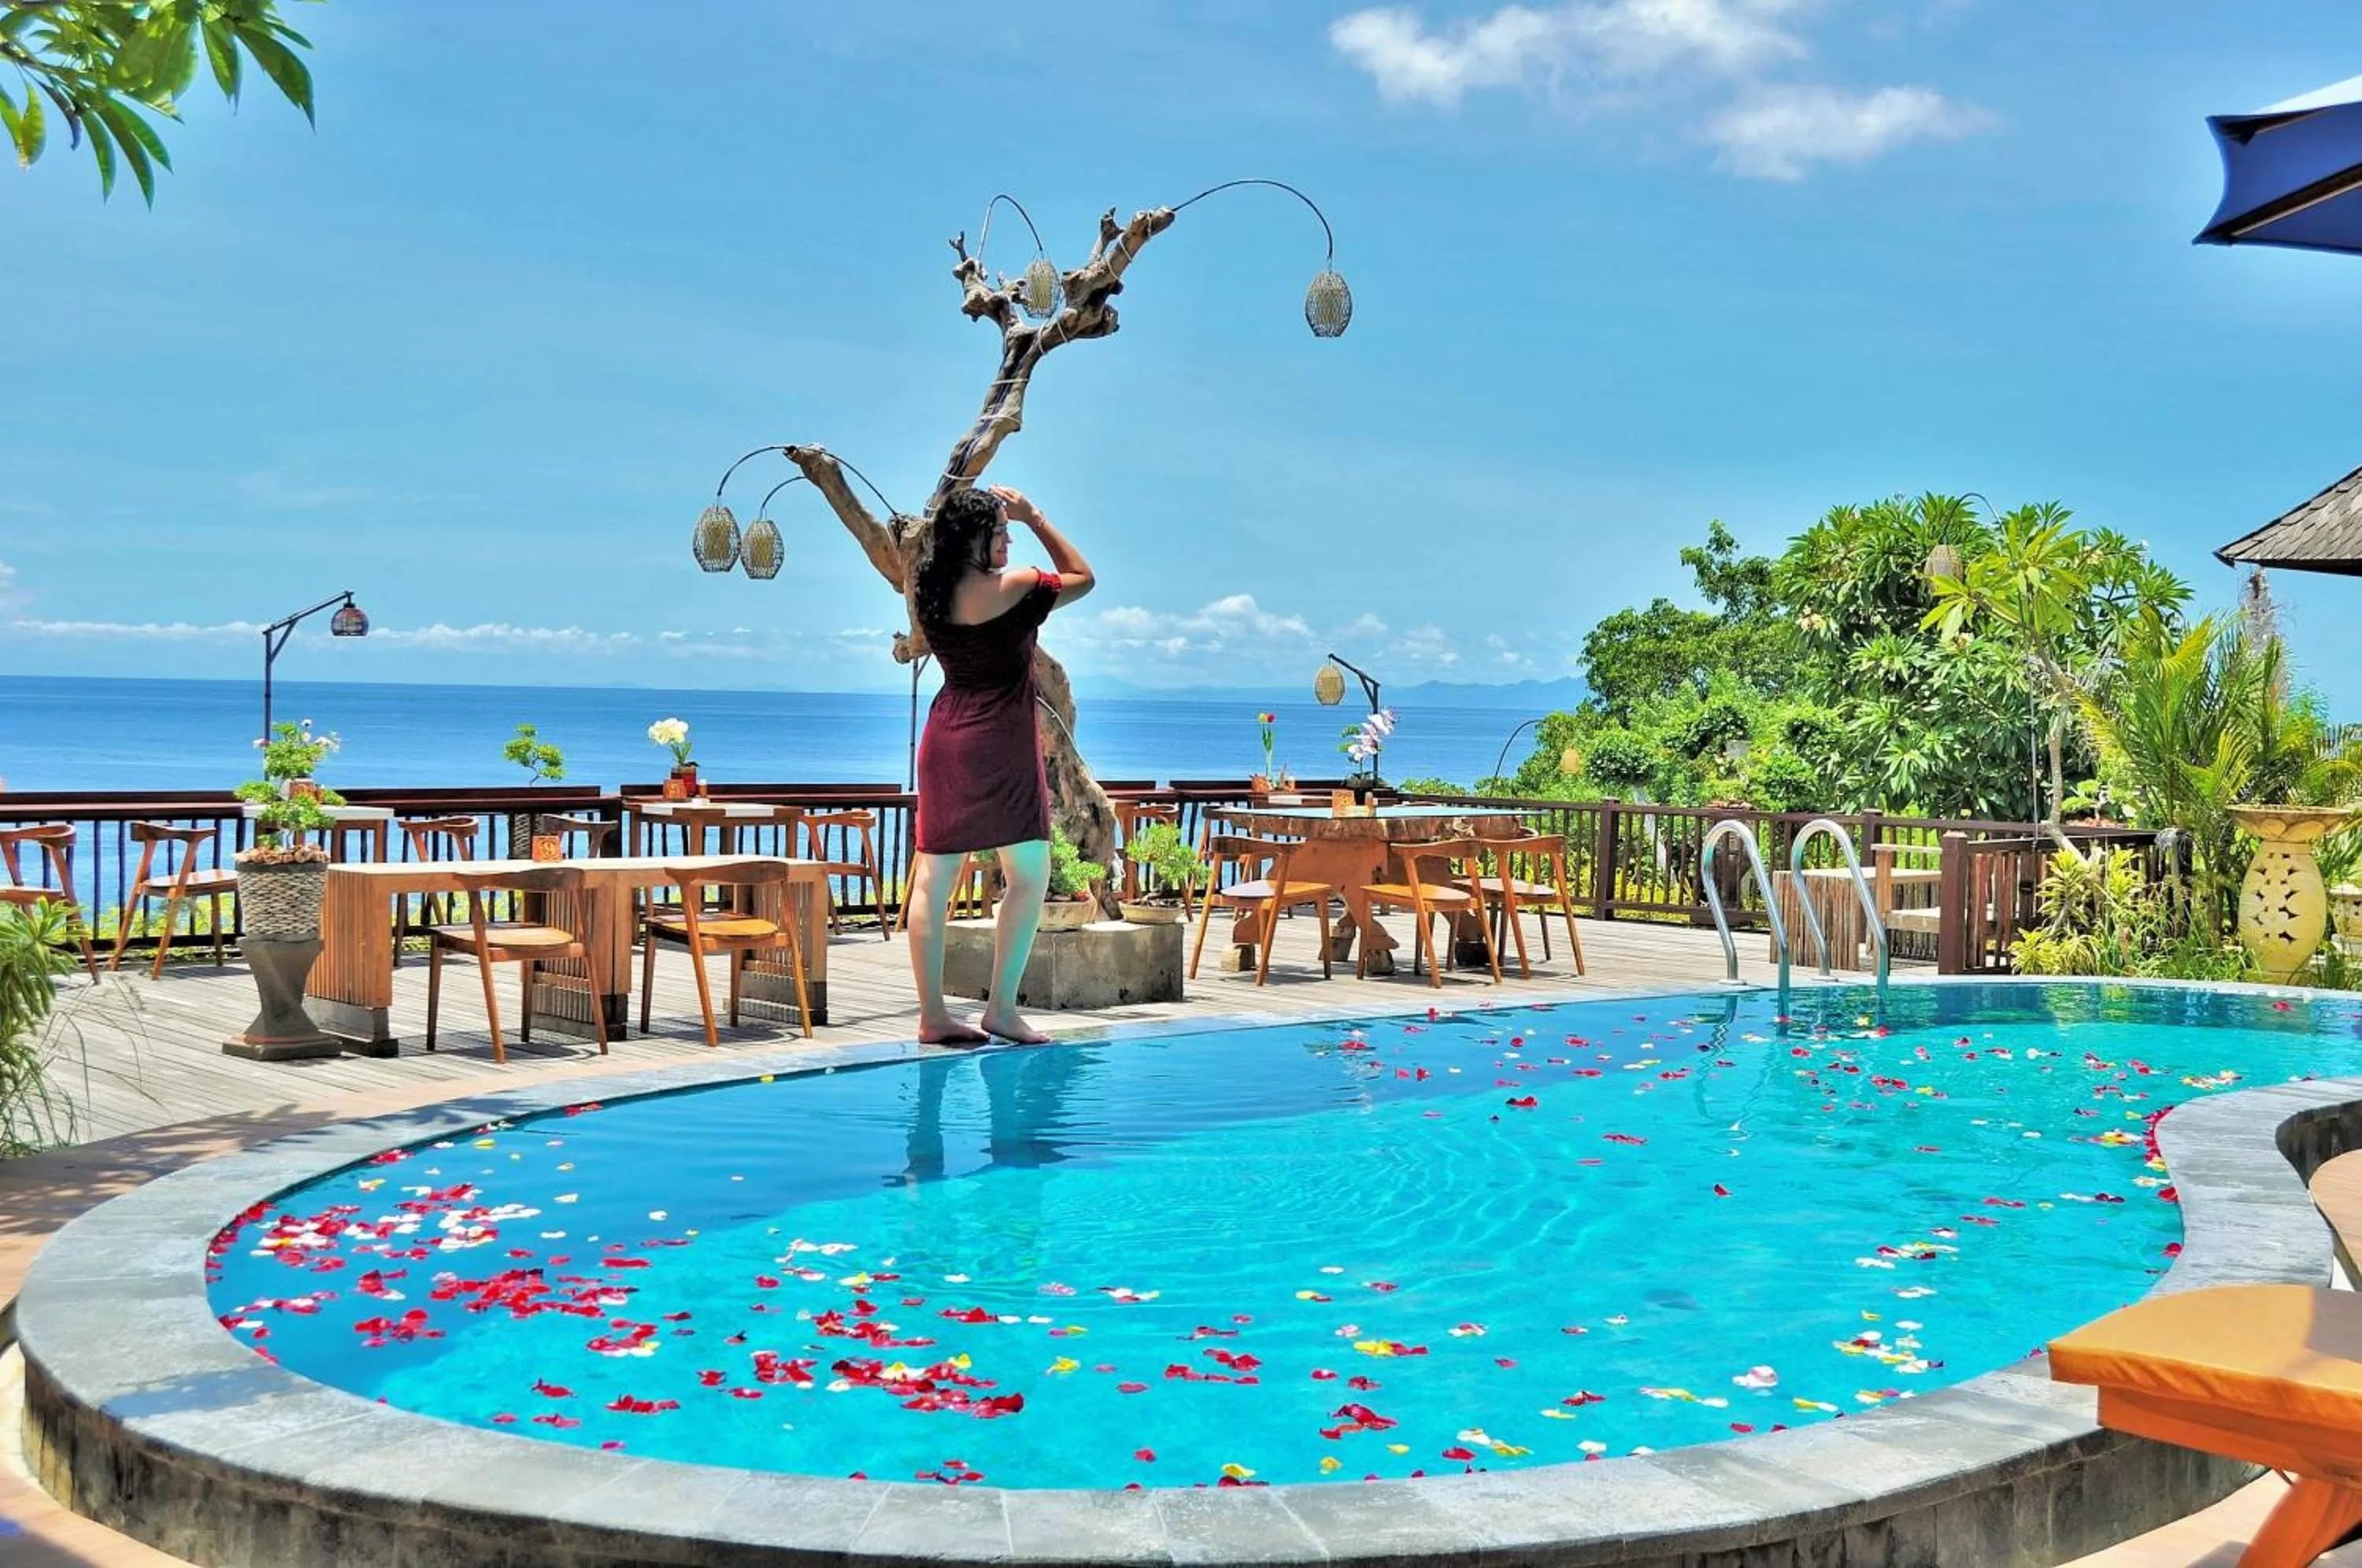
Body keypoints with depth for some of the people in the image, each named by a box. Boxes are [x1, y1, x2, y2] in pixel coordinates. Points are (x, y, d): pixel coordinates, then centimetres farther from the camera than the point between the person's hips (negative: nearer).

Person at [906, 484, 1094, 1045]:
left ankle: (932, 1014, 10)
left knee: (933, 877, 5)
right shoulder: (1015, 587, -11)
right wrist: (1035, 518, 7)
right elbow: (1082, 576, 6)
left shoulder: (927, 592, 4)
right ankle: (1002, 1009, 2)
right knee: (1030, 876, 2)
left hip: (944, 737, 7)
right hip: (999, 743, -7)